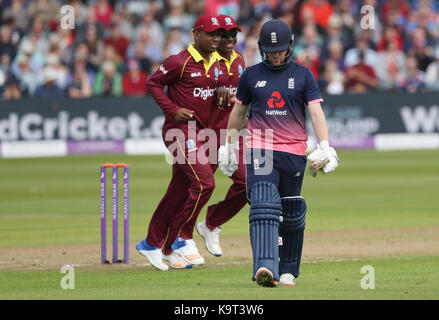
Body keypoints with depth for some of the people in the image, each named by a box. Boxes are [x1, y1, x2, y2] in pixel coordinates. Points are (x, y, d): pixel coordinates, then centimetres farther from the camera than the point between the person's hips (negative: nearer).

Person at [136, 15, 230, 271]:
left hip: (199, 133, 8)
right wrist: (173, 110, -15)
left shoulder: (215, 65, 12)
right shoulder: (180, 62, -11)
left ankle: (152, 244, 19)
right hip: (180, 132, -8)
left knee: (179, 191, 10)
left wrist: (221, 92, 2)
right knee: (204, 183, -19)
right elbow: (153, 83, -6)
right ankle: (178, 240, -10)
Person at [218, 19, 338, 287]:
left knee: (291, 215, 7)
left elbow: (316, 112, -2)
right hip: (259, 151, -1)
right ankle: (265, 268, -30)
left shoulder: (303, 75, 6)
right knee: (264, 207, -18)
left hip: (294, 153, 1)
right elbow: (239, 112, 19)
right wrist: (229, 146, 19)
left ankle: (289, 270, 22)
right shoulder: (251, 75, 9)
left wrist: (324, 147, -15)